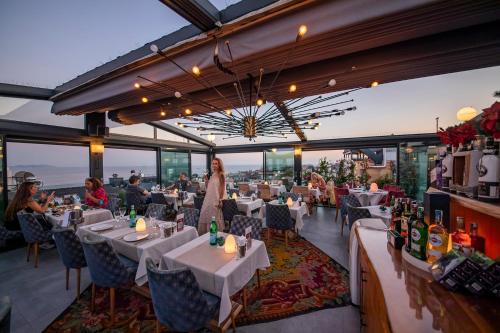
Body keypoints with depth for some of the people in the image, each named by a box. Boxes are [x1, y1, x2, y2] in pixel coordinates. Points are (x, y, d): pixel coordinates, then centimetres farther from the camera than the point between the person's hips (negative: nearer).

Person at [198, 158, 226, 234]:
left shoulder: (221, 175, -9)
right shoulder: (212, 175, 12)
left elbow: (222, 189, -12)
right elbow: (208, 188, 15)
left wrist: (220, 200, -17)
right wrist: (206, 180, 2)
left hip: (216, 200, -8)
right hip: (208, 199, 8)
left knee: (214, 219, -2)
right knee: (205, 217, 13)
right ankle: (205, 233, 27)